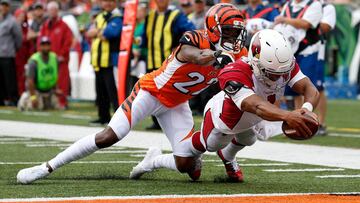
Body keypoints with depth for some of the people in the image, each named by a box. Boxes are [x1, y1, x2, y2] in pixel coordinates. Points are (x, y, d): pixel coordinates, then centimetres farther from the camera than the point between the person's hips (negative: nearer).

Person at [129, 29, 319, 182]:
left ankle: (227, 157, 70)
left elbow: (310, 89, -37)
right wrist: (288, 116, -80)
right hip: (222, 122, -6)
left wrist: (306, 108, -62)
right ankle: (154, 160, 44)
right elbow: (257, 107, -61)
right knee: (185, 165, 15)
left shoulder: (286, 65, -30)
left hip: (245, 123, 6)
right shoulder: (234, 75, -48)